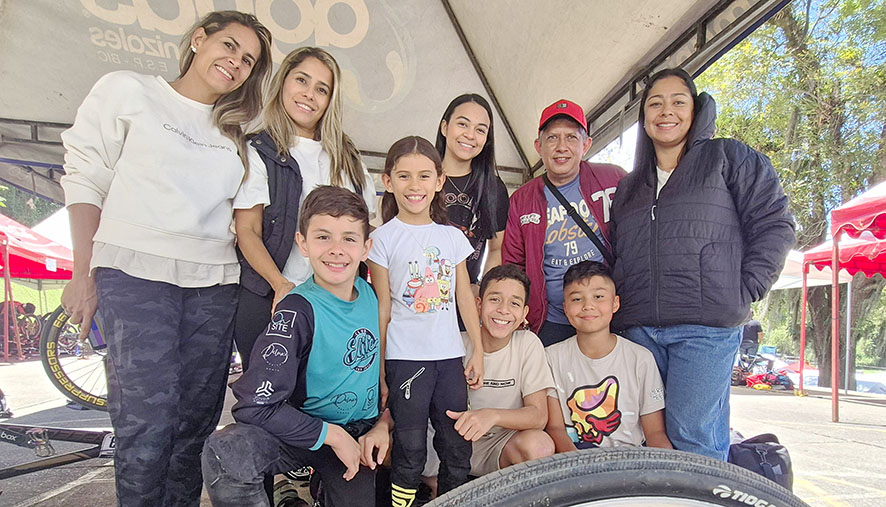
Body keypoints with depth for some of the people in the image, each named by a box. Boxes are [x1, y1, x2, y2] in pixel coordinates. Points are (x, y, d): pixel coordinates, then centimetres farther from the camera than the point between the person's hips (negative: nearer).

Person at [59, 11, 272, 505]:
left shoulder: (237, 136, 18)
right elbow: (85, 179, 5)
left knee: (195, 425, 6)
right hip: (136, 274, -3)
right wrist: (83, 273, -1)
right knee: (148, 423, -10)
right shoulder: (128, 90, 8)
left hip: (214, 284, 4)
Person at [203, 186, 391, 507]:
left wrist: (383, 424, -3)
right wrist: (332, 435, -19)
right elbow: (254, 404, -25)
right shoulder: (298, 311, -21)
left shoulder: (371, 295, -5)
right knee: (224, 453, -31)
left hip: (359, 432, 5)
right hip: (303, 430, -5)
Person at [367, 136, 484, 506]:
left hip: (449, 355, 4)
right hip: (404, 358, -3)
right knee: (410, 450, 2)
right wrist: (379, 371, -3)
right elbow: (383, 309, -3)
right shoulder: (383, 239, -2)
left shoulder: (453, 237, 8)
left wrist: (478, 351, 9)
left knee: (457, 448, 9)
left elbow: (465, 298, 11)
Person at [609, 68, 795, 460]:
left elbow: (774, 225, 3)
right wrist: (614, 308, 9)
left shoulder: (728, 158, 9)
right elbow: (614, 257, 23)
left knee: (695, 440, -8)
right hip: (637, 331, 4)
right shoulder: (628, 187, 22)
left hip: (707, 328, -4)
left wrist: (742, 291, -5)